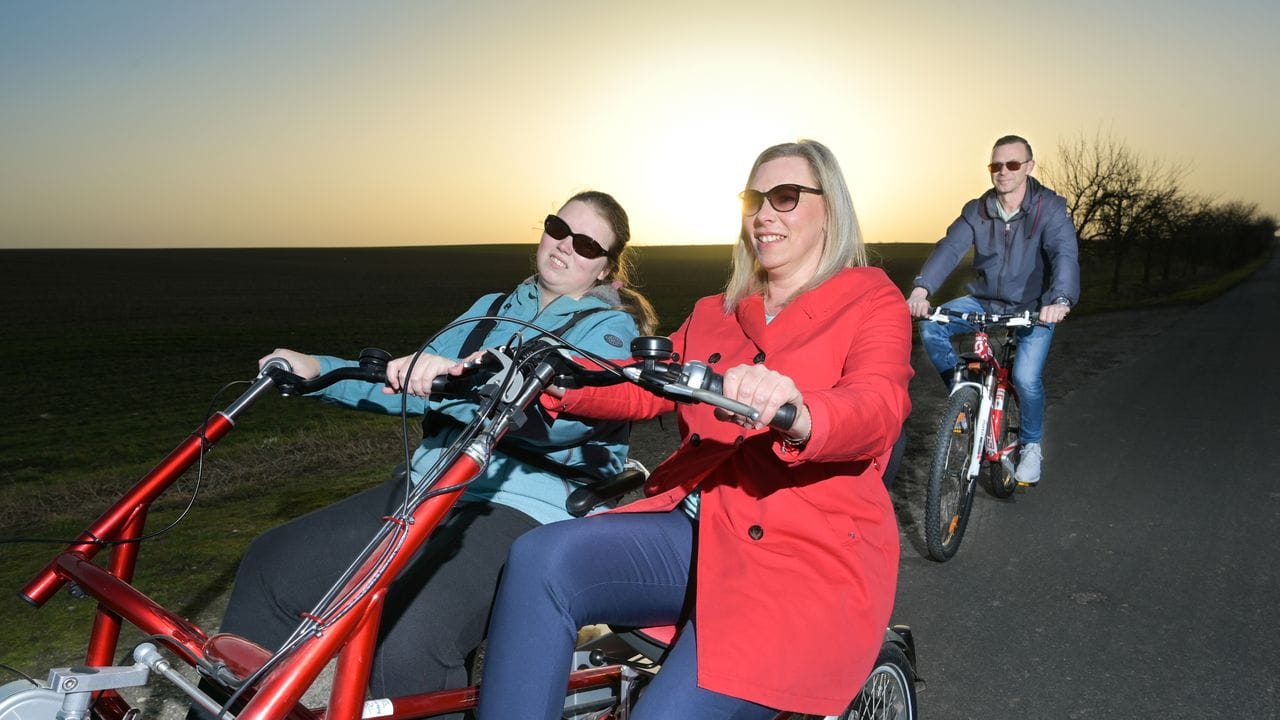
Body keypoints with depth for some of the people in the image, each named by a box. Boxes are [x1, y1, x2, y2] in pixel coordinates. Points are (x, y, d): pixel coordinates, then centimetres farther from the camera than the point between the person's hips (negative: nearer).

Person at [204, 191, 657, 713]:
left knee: (407, 640, -31)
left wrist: (459, 378, -35)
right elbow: (410, 385, 17)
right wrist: (318, 371, 3)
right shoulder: (493, 308, 21)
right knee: (272, 564, -3)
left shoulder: (611, 328, 0)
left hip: (524, 507, -7)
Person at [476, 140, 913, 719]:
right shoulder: (715, 313, 21)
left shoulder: (873, 303, 2)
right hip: (698, 532, 5)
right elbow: (645, 383, 6)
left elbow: (878, 411, -18)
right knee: (540, 558, -21)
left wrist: (799, 416, -42)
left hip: (810, 554, -5)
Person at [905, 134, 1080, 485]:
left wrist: (1060, 300, -48)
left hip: (1034, 308, -3)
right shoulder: (977, 211, -4)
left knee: (1026, 377, -21)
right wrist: (921, 289, -36)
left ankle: (1032, 445, 8)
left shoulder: (1050, 208, -13)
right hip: (985, 301, 3)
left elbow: (1065, 255, -28)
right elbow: (950, 248, -18)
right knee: (931, 327, -20)